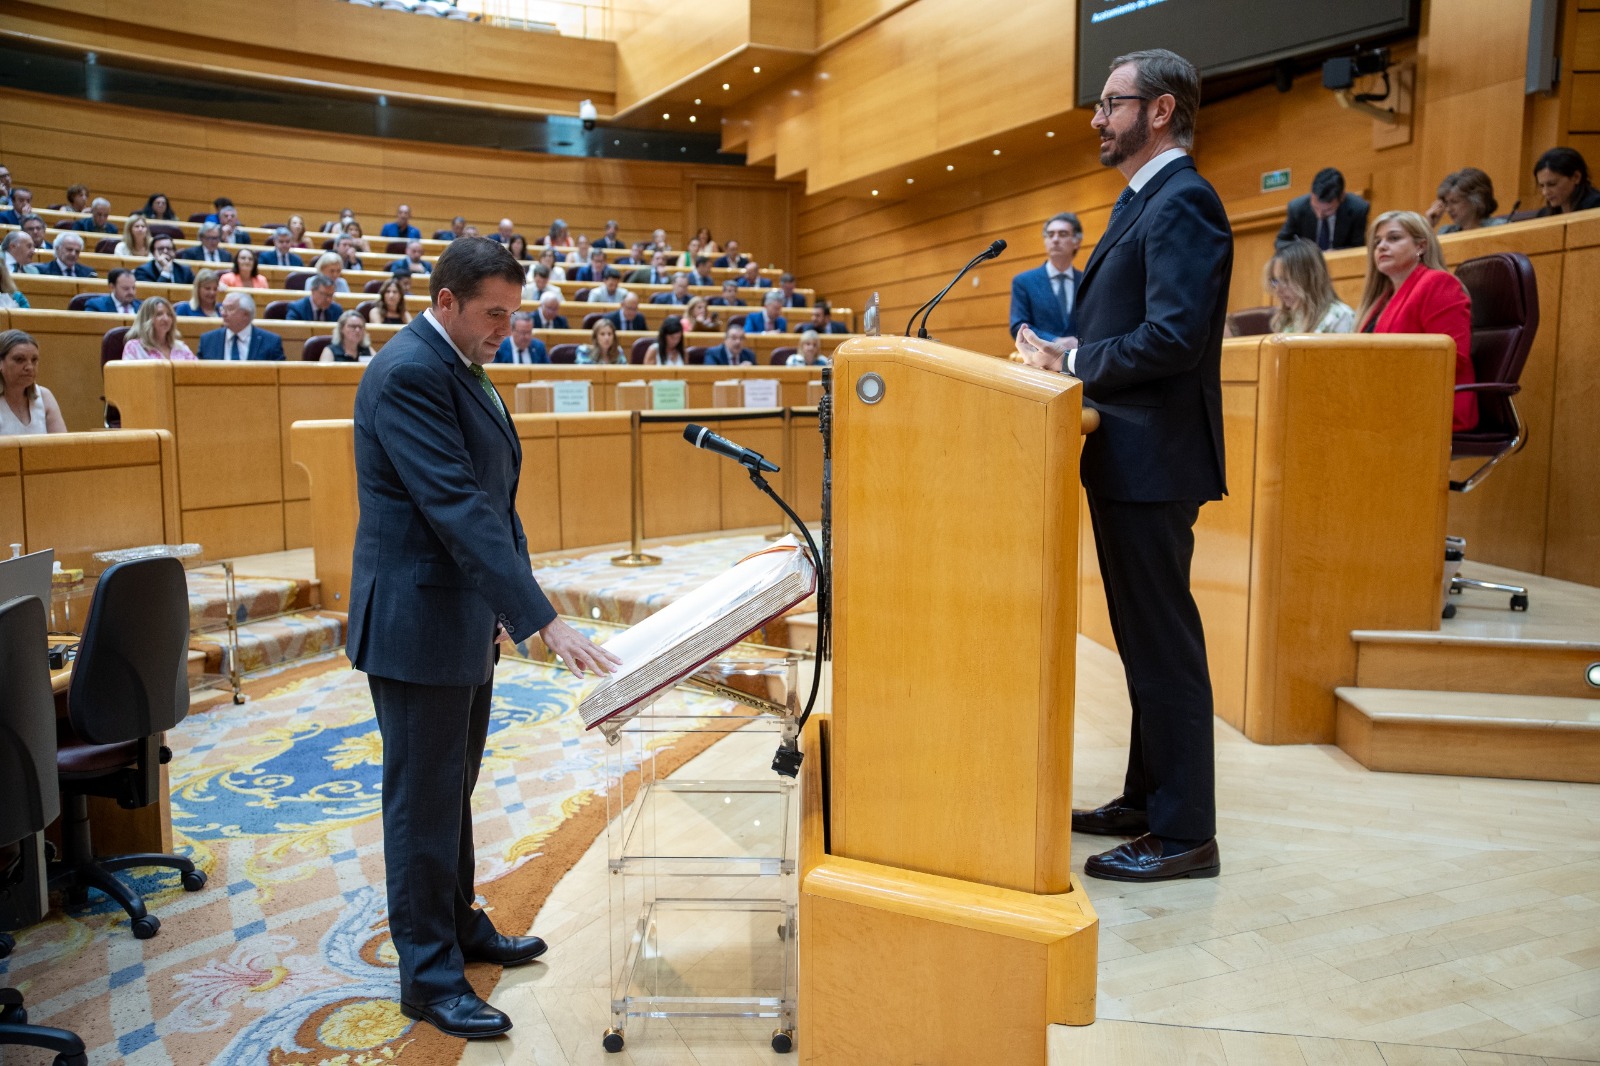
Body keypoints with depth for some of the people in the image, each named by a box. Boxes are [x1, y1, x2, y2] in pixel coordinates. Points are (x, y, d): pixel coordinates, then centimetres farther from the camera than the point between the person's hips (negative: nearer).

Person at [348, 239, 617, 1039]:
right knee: (424, 803, 3)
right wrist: (542, 620, -30)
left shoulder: (459, 368, 11)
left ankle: (459, 928, 36)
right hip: (417, 621, -9)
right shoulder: (409, 373, -20)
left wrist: (505, 603, 9)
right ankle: (428, 974, 17)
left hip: (465, 615, 9)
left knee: (453, 788, 20)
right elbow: (458, 506, -28)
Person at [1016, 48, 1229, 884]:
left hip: (1153, 459, -10)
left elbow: (1174, 336, -24)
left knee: (1164, 643, -3)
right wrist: (1065, 354, 2)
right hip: (1126, 455, 11)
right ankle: (1147, 800, 30)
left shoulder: (1182, 202, -13)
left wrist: (1070, 363, -14)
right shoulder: (1142, 201, 19)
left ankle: (1185, 834, 10)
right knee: (1143, 638, 17)